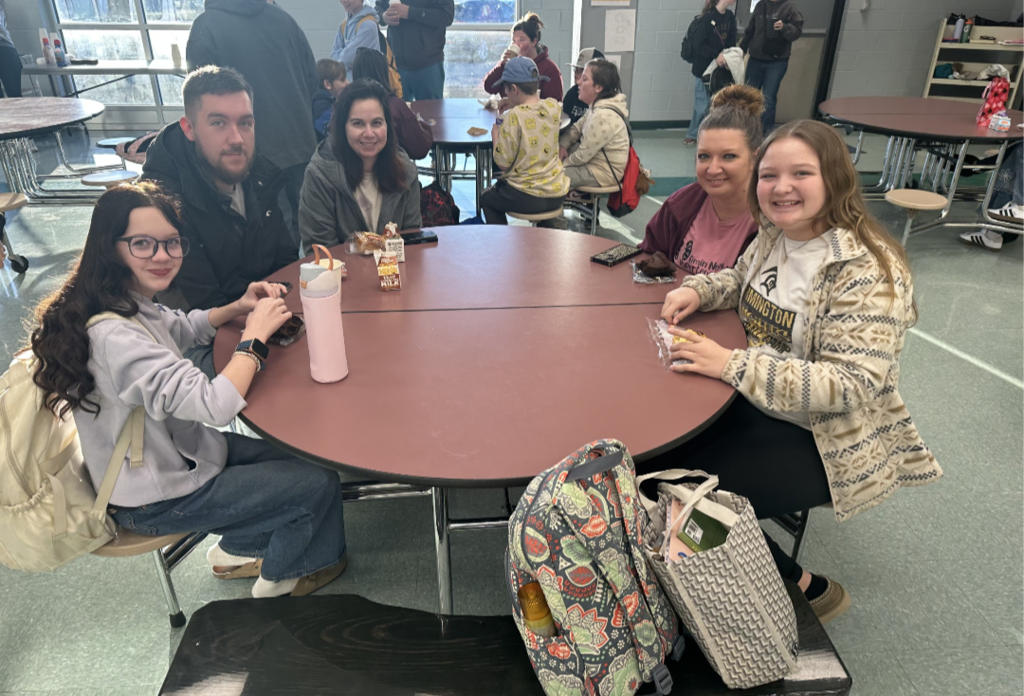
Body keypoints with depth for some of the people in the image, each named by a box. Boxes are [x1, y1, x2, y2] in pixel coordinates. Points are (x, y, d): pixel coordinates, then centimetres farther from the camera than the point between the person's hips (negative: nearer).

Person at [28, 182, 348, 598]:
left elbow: (182, 329, 15)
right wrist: (254, 335, -25)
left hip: (174, 451, 9)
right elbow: (216, 405, -39)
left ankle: (234, 551, 36)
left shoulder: (131, 304, -5)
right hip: (156, 501, -9)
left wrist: (238, 307, -4)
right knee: (319, 485, -3)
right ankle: (279, 578, 27)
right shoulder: (114, 336, -35)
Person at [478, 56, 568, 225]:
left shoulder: (515, 117, -19)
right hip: (557, 195, 6)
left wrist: (496, 134, 0)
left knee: (486, 199, 25)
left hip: (528, 198, -6)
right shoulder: (554, 107, -2)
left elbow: (503, 164, -14)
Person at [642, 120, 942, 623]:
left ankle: (804, 588, 10)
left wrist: (732, 365, -32)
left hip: (826, 439, -8)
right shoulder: (773, 237, 0)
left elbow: (852, 385, -29)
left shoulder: (867, 272, -23)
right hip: (756, 404, 8)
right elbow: (740, 280, 21)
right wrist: (696, 289, -1)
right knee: (653, 454, -1)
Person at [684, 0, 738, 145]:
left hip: (721, 68, 6)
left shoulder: (730, 16, 6)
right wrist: (716, 55, -25)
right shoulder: (708, 17, -13)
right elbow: (699, 45, -16)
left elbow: (731, 41, 9)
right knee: (703, 104, -1)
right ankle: (693, 134, 15)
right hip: (704, 68, -6)